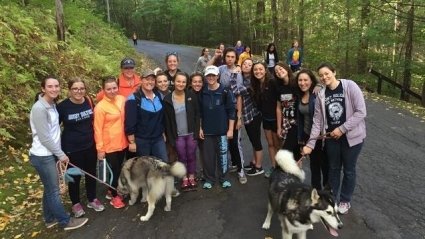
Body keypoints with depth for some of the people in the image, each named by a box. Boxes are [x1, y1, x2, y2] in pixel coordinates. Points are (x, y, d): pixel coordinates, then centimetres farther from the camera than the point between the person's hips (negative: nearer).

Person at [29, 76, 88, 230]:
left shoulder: (52, 105, 6)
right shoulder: (39, 108, -21)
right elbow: (44, 138, -21)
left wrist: (58, 152, 8)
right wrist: (60, 154, -13)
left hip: (49, 154, 8)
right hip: (42, 156, -8)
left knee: (50, 188, 19)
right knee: (53, 190, 5)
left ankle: (50, 219, 35)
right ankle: (65, 221, 19)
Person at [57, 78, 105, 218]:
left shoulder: (89, 102, -4)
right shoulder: (63, 106, -15)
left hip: (90, 145, 4)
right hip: (72, 148, -3)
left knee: (91, 173, 17)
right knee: (75, 176, 12)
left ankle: (92, 199, 37)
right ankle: (76, 203, 34)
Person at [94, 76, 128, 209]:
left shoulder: (122, 99, -1)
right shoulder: (100, 107, -17)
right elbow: (98, 129, -14)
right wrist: (100, 149, -14)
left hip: (122, 142, 6)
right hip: (109, 145, -5)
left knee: (118, 169, 20)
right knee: (115, 171, 7)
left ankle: (112, 191, 42)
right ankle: (114, 197, 29)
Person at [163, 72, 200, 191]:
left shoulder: (192, 96, -3)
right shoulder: (167, 99, -6)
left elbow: (197, 114, -1)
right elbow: (167, 120, -4)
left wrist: (196, 131, -7)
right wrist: (170, 137, -6)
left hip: (191, 133, 1)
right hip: (177, 135, -1)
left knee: (191, 156, 11)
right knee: (182, 157, 11)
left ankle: (191, 177, 28)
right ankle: (184, 179, 27)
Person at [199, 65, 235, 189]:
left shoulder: (225, 92, -6)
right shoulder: (202, 92, 2)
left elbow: (231, 111, -5)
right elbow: (200, 112, 8)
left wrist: (230, 129, -7)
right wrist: (200, 128, 5)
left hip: (222, 130, -2)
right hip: (207, 130, 2)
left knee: (222, 154, 5)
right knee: (208, 155, 7)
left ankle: (224, 178, 22)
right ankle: (209, 179, 22)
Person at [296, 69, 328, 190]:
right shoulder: (300, 96, 3)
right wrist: (300, 137, 11)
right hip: (307, 135, 7)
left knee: (325, 164, 10)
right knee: (314, 164, 20)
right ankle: (316, 190, 36)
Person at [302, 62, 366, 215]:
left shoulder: (350, 86, -13)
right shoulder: (321, 95, -1)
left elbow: (361, 112, -16)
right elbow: (317, 121, -1)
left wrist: (342, 129, -18)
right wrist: (310, 144, -6)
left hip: (352, 136, -3)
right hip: (331, 137, 3)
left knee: (348, 170, 12)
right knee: (333, 169, 17)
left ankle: (345, 201, 33)